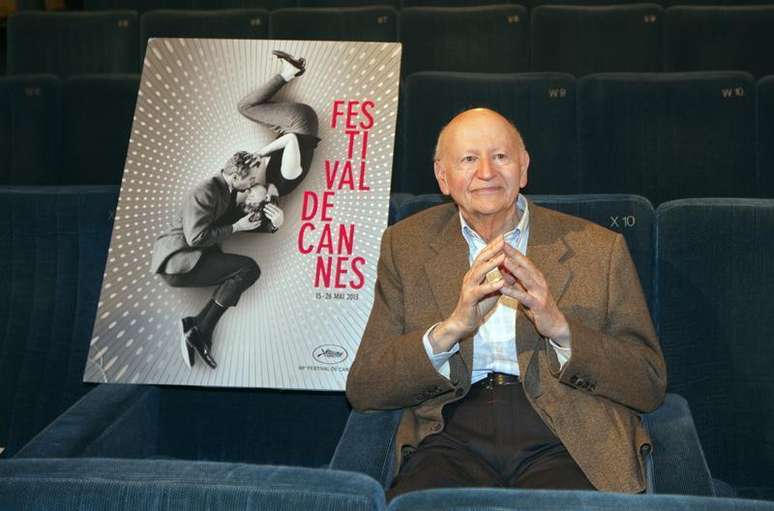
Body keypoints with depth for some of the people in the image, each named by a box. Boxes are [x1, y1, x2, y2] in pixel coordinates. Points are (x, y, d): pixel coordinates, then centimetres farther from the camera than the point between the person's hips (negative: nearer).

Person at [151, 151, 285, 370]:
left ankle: (195, 327, -12)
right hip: (177, 260, -9)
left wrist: (272, 223, -2)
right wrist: (236, 227, -14)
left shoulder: (228, 192, 12)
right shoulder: (205, 192, -16)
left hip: (192, 258, 9)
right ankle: (200, 332, -15)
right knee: (248, 268, -17)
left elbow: (242, 222, 17)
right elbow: (196, 237, -22)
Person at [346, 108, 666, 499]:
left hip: (563, 440, 0)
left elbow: (651, 387, 6)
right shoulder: (406, 245, 13)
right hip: (454, 434, 1)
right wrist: (452, 327, -11)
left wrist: (559, 327, -11)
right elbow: (362, 389, 6)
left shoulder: (599, 247, 10)